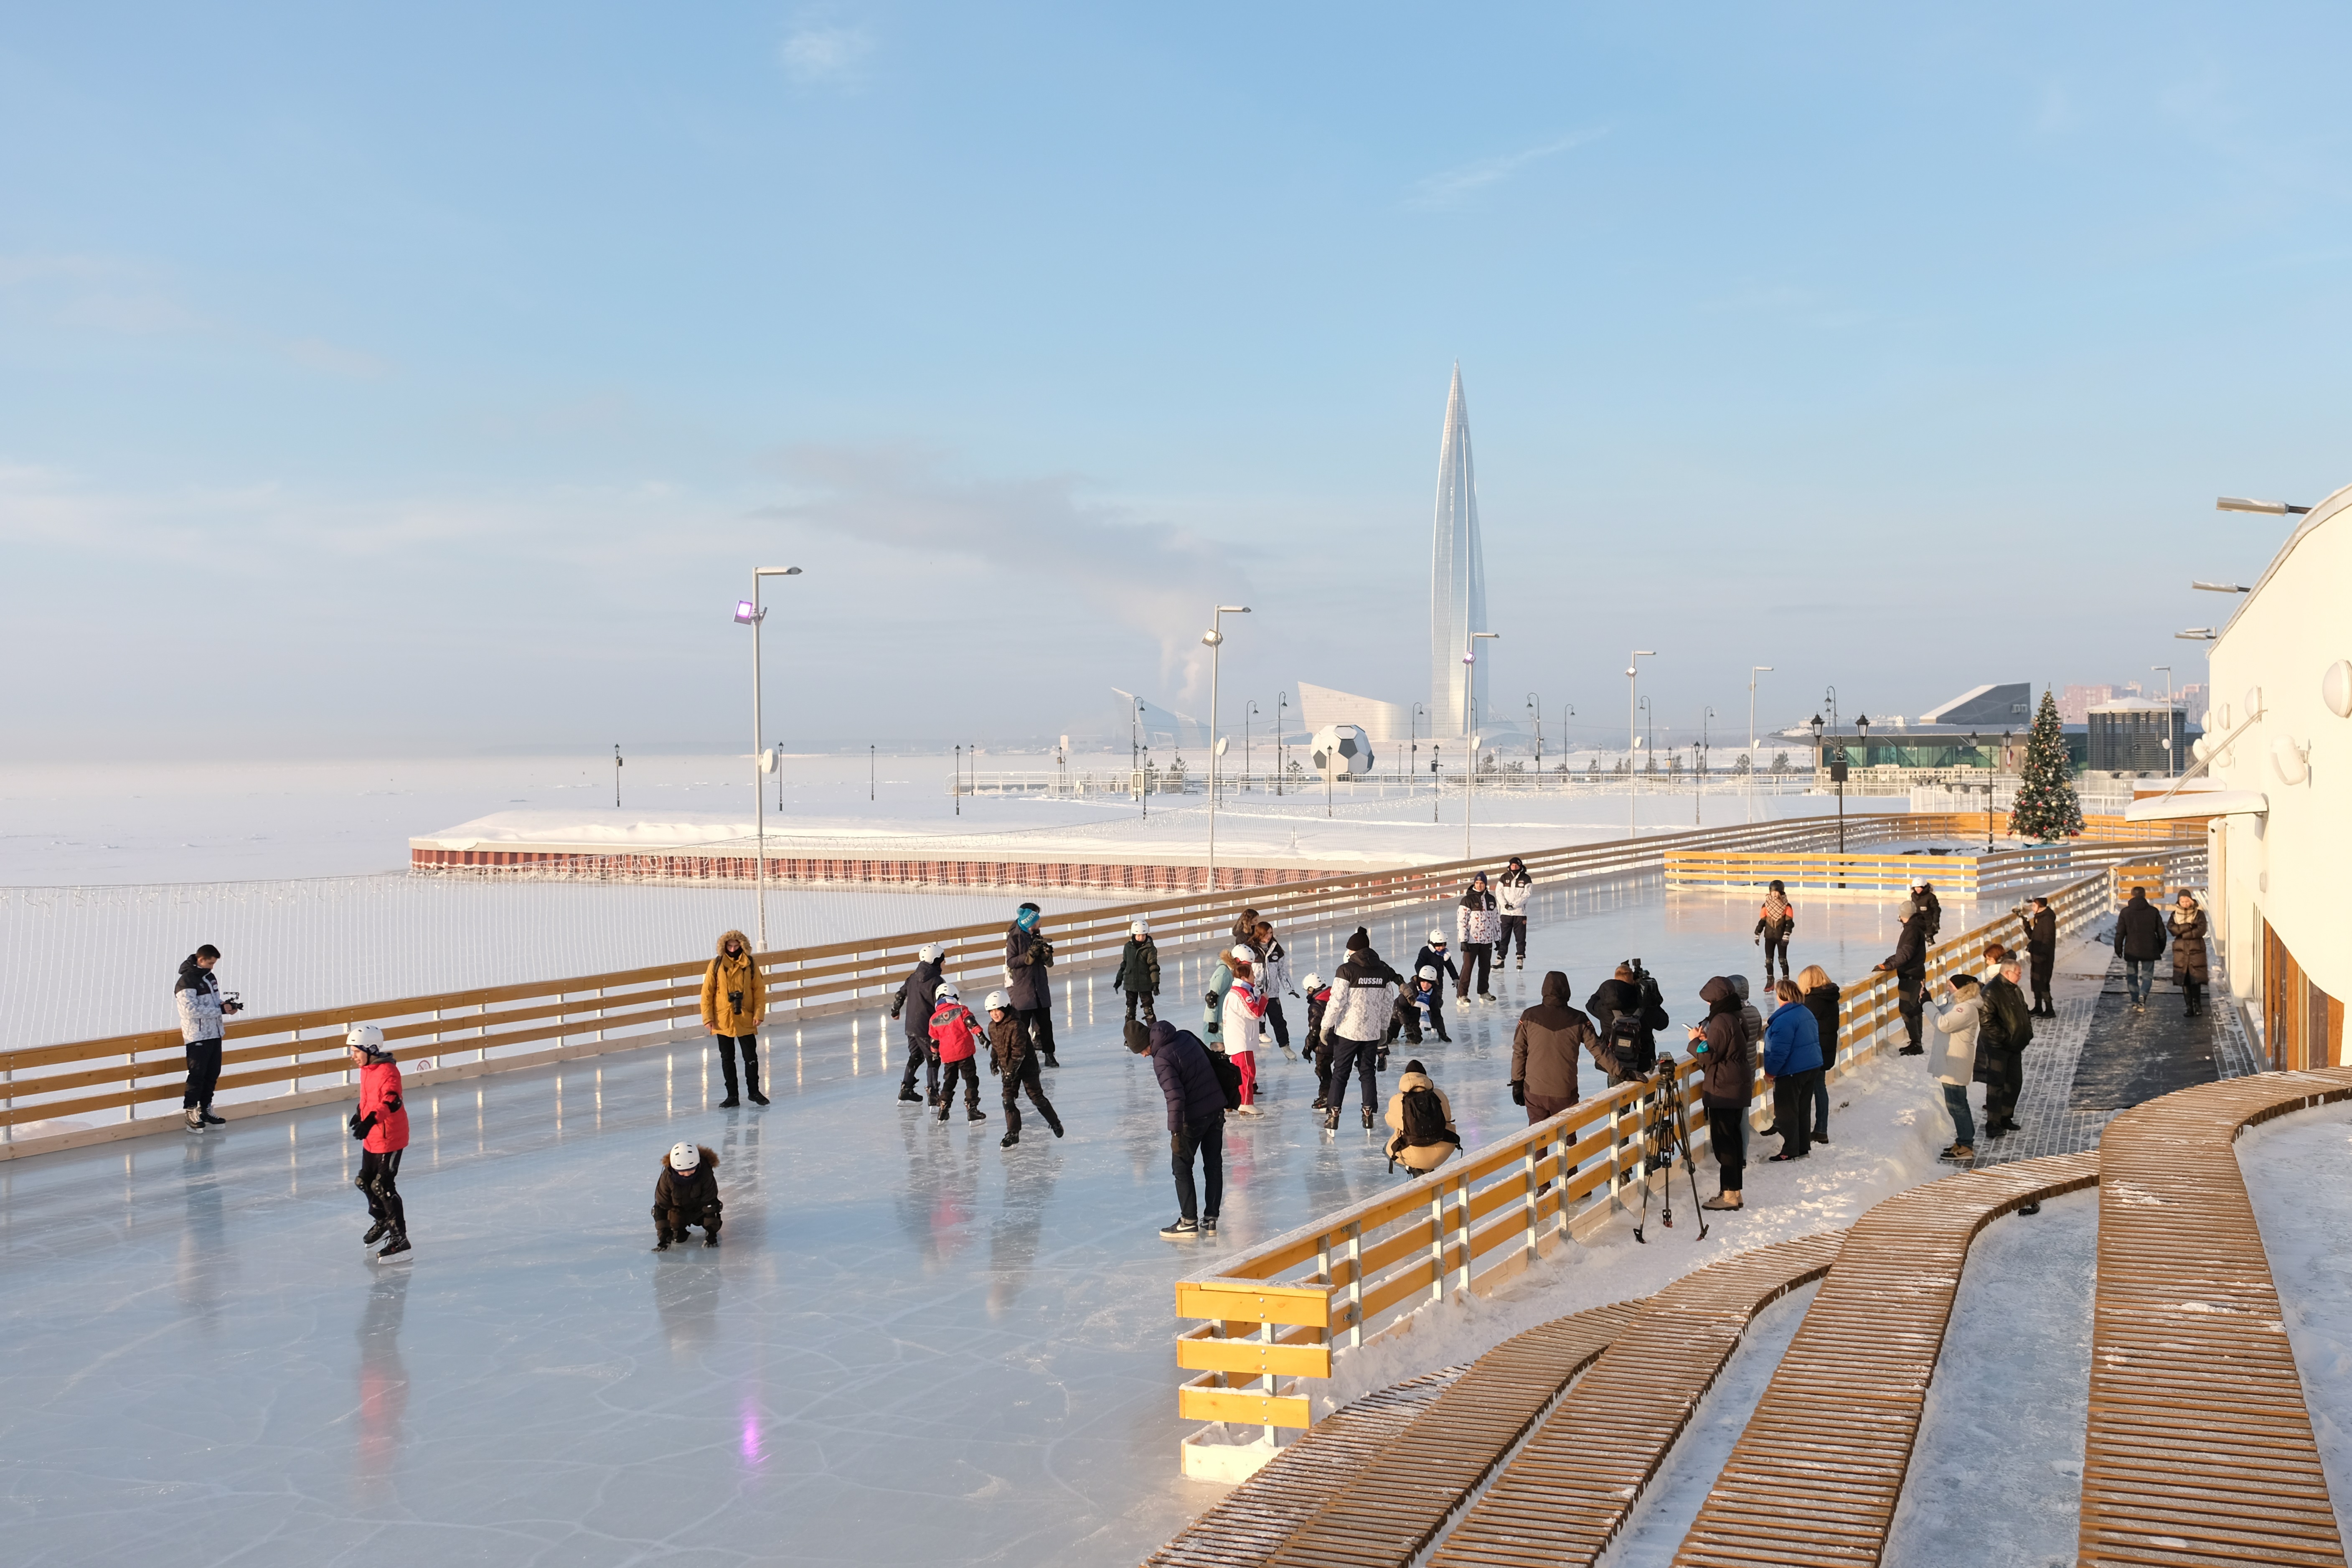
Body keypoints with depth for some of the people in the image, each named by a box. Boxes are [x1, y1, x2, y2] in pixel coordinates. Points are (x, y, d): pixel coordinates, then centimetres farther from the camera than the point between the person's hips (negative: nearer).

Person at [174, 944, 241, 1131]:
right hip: (197, 1037, -8)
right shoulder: (187, 982, -15)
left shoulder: (210, 977, 12)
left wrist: (226, 1004, 0)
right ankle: (191, 1112, 3)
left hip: (214, 1035, 8)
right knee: (197, 1076, -5)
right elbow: (193, 1010, -22)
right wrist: (222, 1010, -21)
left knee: (213, 1074, 12)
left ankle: (205, 1109, 22)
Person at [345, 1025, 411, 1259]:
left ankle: (399, 1238, -2)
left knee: (383, 1186, -9)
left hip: (390, 1137, -10)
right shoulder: (367, 1069, 5)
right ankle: (382, 1221, 42)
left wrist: (371, 1119, -50)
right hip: (372, 1137, 10)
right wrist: (360, 1113, 34)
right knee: (365, 1181, 20)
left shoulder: (387, 1071, -24)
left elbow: (391, 1102, -37)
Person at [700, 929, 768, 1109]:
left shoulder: (750, 965, -3)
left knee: (751, 1057, 7)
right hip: (723, 1021, 0)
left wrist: (759, 1014, -8)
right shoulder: (716, 965, -4)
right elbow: (707, 992, -2)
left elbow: (760, 991, 0)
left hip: (746, 1021, 0)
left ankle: (754, 1091, 23)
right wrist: (707, 1017, -7)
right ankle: (732, 1096, 20)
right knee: (727, 1059, 9)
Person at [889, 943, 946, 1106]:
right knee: (933, 1060, -2)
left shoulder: (914, 977, 6)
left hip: (911, 1025, 8)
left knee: (916, 1056, 22)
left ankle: (906, 1091, 28)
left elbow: (901, 993, 17)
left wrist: (895, 1010, 34)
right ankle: (932, 1097, -7)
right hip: (927, 1027, -8)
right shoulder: (936, 981, -17)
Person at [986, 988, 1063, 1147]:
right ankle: (1013, 1133, 4)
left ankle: (1055, 1123, 21)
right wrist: (994, 1061, 11)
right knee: (1008, 1100, -2)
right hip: (1008, 1069, 6)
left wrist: (1011, 1070, -26)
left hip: (1026, 1066, -6)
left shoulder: (1015, 1026, -24)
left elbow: (1019, 1051, -25)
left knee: (1036, 1097, 1)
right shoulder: (992, 1027, 1)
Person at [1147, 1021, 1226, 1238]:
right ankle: (1211, 1220, 20)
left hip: (1193, 1117, -8)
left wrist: (1176, 1132, -25)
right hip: (1216, 1109, 8)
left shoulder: (1162, 1059, -21)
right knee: (1213, 1164, 13)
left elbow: (1175, 1097, -27)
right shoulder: (1185, 1036, 1)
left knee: (1182, 1167, 7)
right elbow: (1213, 1059, 15)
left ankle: (1189, 1222, 9)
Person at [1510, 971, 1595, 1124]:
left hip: (1534, 1090, 1)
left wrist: (1517, 1083, 8)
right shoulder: (1578, 1020, -7)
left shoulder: (1529, 1017, -6)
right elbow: (1597, 1049, -7)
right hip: (1565, 1093, -1)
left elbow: (1519, 1051, -1)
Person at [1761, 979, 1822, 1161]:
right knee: (1804, 1109, 16)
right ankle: (1804, 1148, 23)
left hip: (1792, 1072, -9)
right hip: (1813, 1068, 9)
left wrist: (1771, 1072, -14)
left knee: (1787, 1112, 0)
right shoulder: (1806, 1012, 8)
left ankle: (1790, 1152, 4)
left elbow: (1779, 1051, -24)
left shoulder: (1785, 1020, -22)